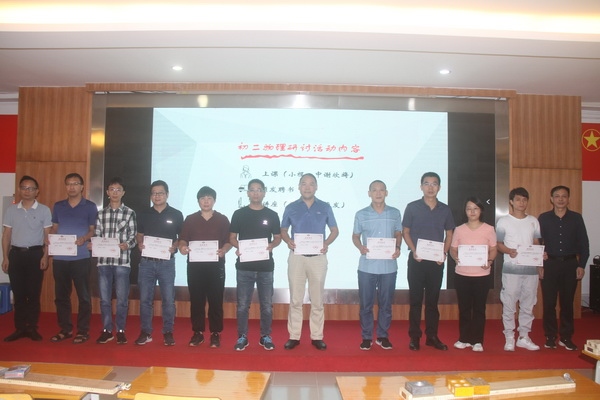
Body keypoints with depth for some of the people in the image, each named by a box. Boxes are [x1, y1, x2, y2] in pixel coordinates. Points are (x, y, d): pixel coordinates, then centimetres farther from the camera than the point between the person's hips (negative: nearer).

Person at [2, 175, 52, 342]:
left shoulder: (44, 210, 0)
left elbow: (48, 235, 1)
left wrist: (45, 256, -7)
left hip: (35, 254, -2)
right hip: (16, 254, 2)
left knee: (34, 293, 2)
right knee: (18, 293, 6)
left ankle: (32, 328, 11)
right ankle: (20, 328, 14)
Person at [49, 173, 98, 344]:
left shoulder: (90, 206, 2)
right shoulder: (58, 206, 13)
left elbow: (93, 230, 0)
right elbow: (54, 228, 14)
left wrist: (84, 238, -19)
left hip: (81, 257, -4)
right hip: (60, 257, 4)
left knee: (83, 295, 1)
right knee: (61, 295, 10)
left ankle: (83, 330, 10)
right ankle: (65, 329, 22)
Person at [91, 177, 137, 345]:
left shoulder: (129, 213, 2)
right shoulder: (101, 213, 10)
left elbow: (133, 236, 0)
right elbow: (97, 235, 11)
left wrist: (127, 244, -19)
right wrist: (92, 245, -8)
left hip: (122, 261, -3)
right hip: (103, 261, 3)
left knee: (122, 299, 4)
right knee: (104, 298, 10)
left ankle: (120, 330, 18)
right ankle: (107, 330, 22)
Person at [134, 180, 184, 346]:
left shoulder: (176, 215, 2)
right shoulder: (144, 214, 9)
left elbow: (182, 237, 5)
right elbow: (139, 235, 15)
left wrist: (175, 246, -14)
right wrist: (139, 243, -6)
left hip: (166, 262, -2)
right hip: (146, 261, 2)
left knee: (168, 299, 2)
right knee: (145, 299, 7)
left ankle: (168, 332, 14)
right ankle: (145, 332, 19)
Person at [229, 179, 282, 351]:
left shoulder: (272, 215, 5)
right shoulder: (239, 214, 3)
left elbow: (278, 237, 8)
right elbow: (232, 237, 5)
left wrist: (271, 245, -14)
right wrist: (238, 247, -15)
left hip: (265, 266, 1)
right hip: (244, 266, 0)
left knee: (266, 304, 8)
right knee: (242, 304, 5)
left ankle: (265, 336, 22)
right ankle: (242, 337, 19)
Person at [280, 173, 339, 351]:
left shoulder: (325, 207, 3)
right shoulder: (291, 208, 4)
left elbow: (335, 230, 7)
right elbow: (283, 230, 11)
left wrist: (327, 243, -12)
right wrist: (288, 241, -11)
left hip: (318, 257, 0)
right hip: (296, 257, 0)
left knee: (317, 299, 7)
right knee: (295, 299, 5)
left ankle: (317, 337, 18)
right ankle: (294, 336, 15)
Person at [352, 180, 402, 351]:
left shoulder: (395, 213, 4)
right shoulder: (361, 214, 1)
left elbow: (398, 234, 13)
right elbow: (355, 236, 7)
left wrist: (398, 248, -6)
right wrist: (360, 247, -13)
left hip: (389, 266, 1)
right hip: (367, 266, -1)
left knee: (386, 303, 10)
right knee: (366, 304, 6)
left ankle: (383, 336, 25)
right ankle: (366, 337, 20)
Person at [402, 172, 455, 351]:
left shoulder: (445, 209, 6)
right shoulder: (412, 207, -2)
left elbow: (449, 233, 12)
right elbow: (405, 232, 0)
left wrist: (444, 252, -4)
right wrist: (414, 251, -14)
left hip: (436, 261, 2)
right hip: (417, 260, -2)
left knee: (432, 299, 10)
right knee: (415, 299, 3)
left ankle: (432, 336, 20)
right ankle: (414, 337, 12)